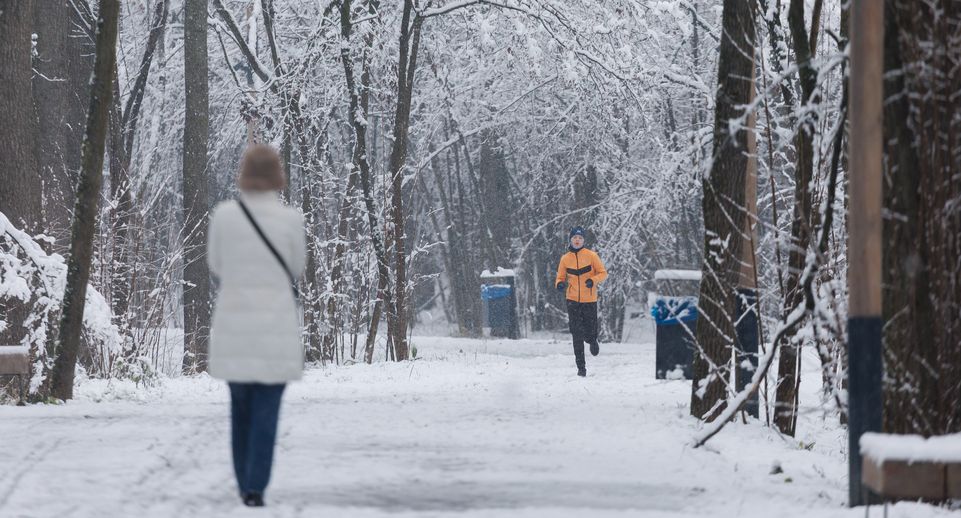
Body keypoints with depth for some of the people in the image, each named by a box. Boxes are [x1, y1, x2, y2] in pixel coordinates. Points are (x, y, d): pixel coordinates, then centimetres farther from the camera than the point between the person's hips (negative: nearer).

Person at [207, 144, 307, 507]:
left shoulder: (224, 214, -5)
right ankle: (255, 487, -9)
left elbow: (216, 265, 7)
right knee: (267, 410, 0)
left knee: (241, 406, 16)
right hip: (276, 324, -2)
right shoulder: (290, 219, -9)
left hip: (233, 322, 2)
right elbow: (296, 268, 6)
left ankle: (246, 483, 21)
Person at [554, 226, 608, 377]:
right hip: (573, 301, 1)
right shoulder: (565, 259, 4)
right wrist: (560, 284, -12)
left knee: (590, 333, 1)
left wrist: (593, 280, -19)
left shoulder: (591, 255, -3)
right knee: (577, 335, -4)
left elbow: (603, 273, 1)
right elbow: (560, 278, 11)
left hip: (589, 300, -1)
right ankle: (581, 367, 0)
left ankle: (592, 341, 39)